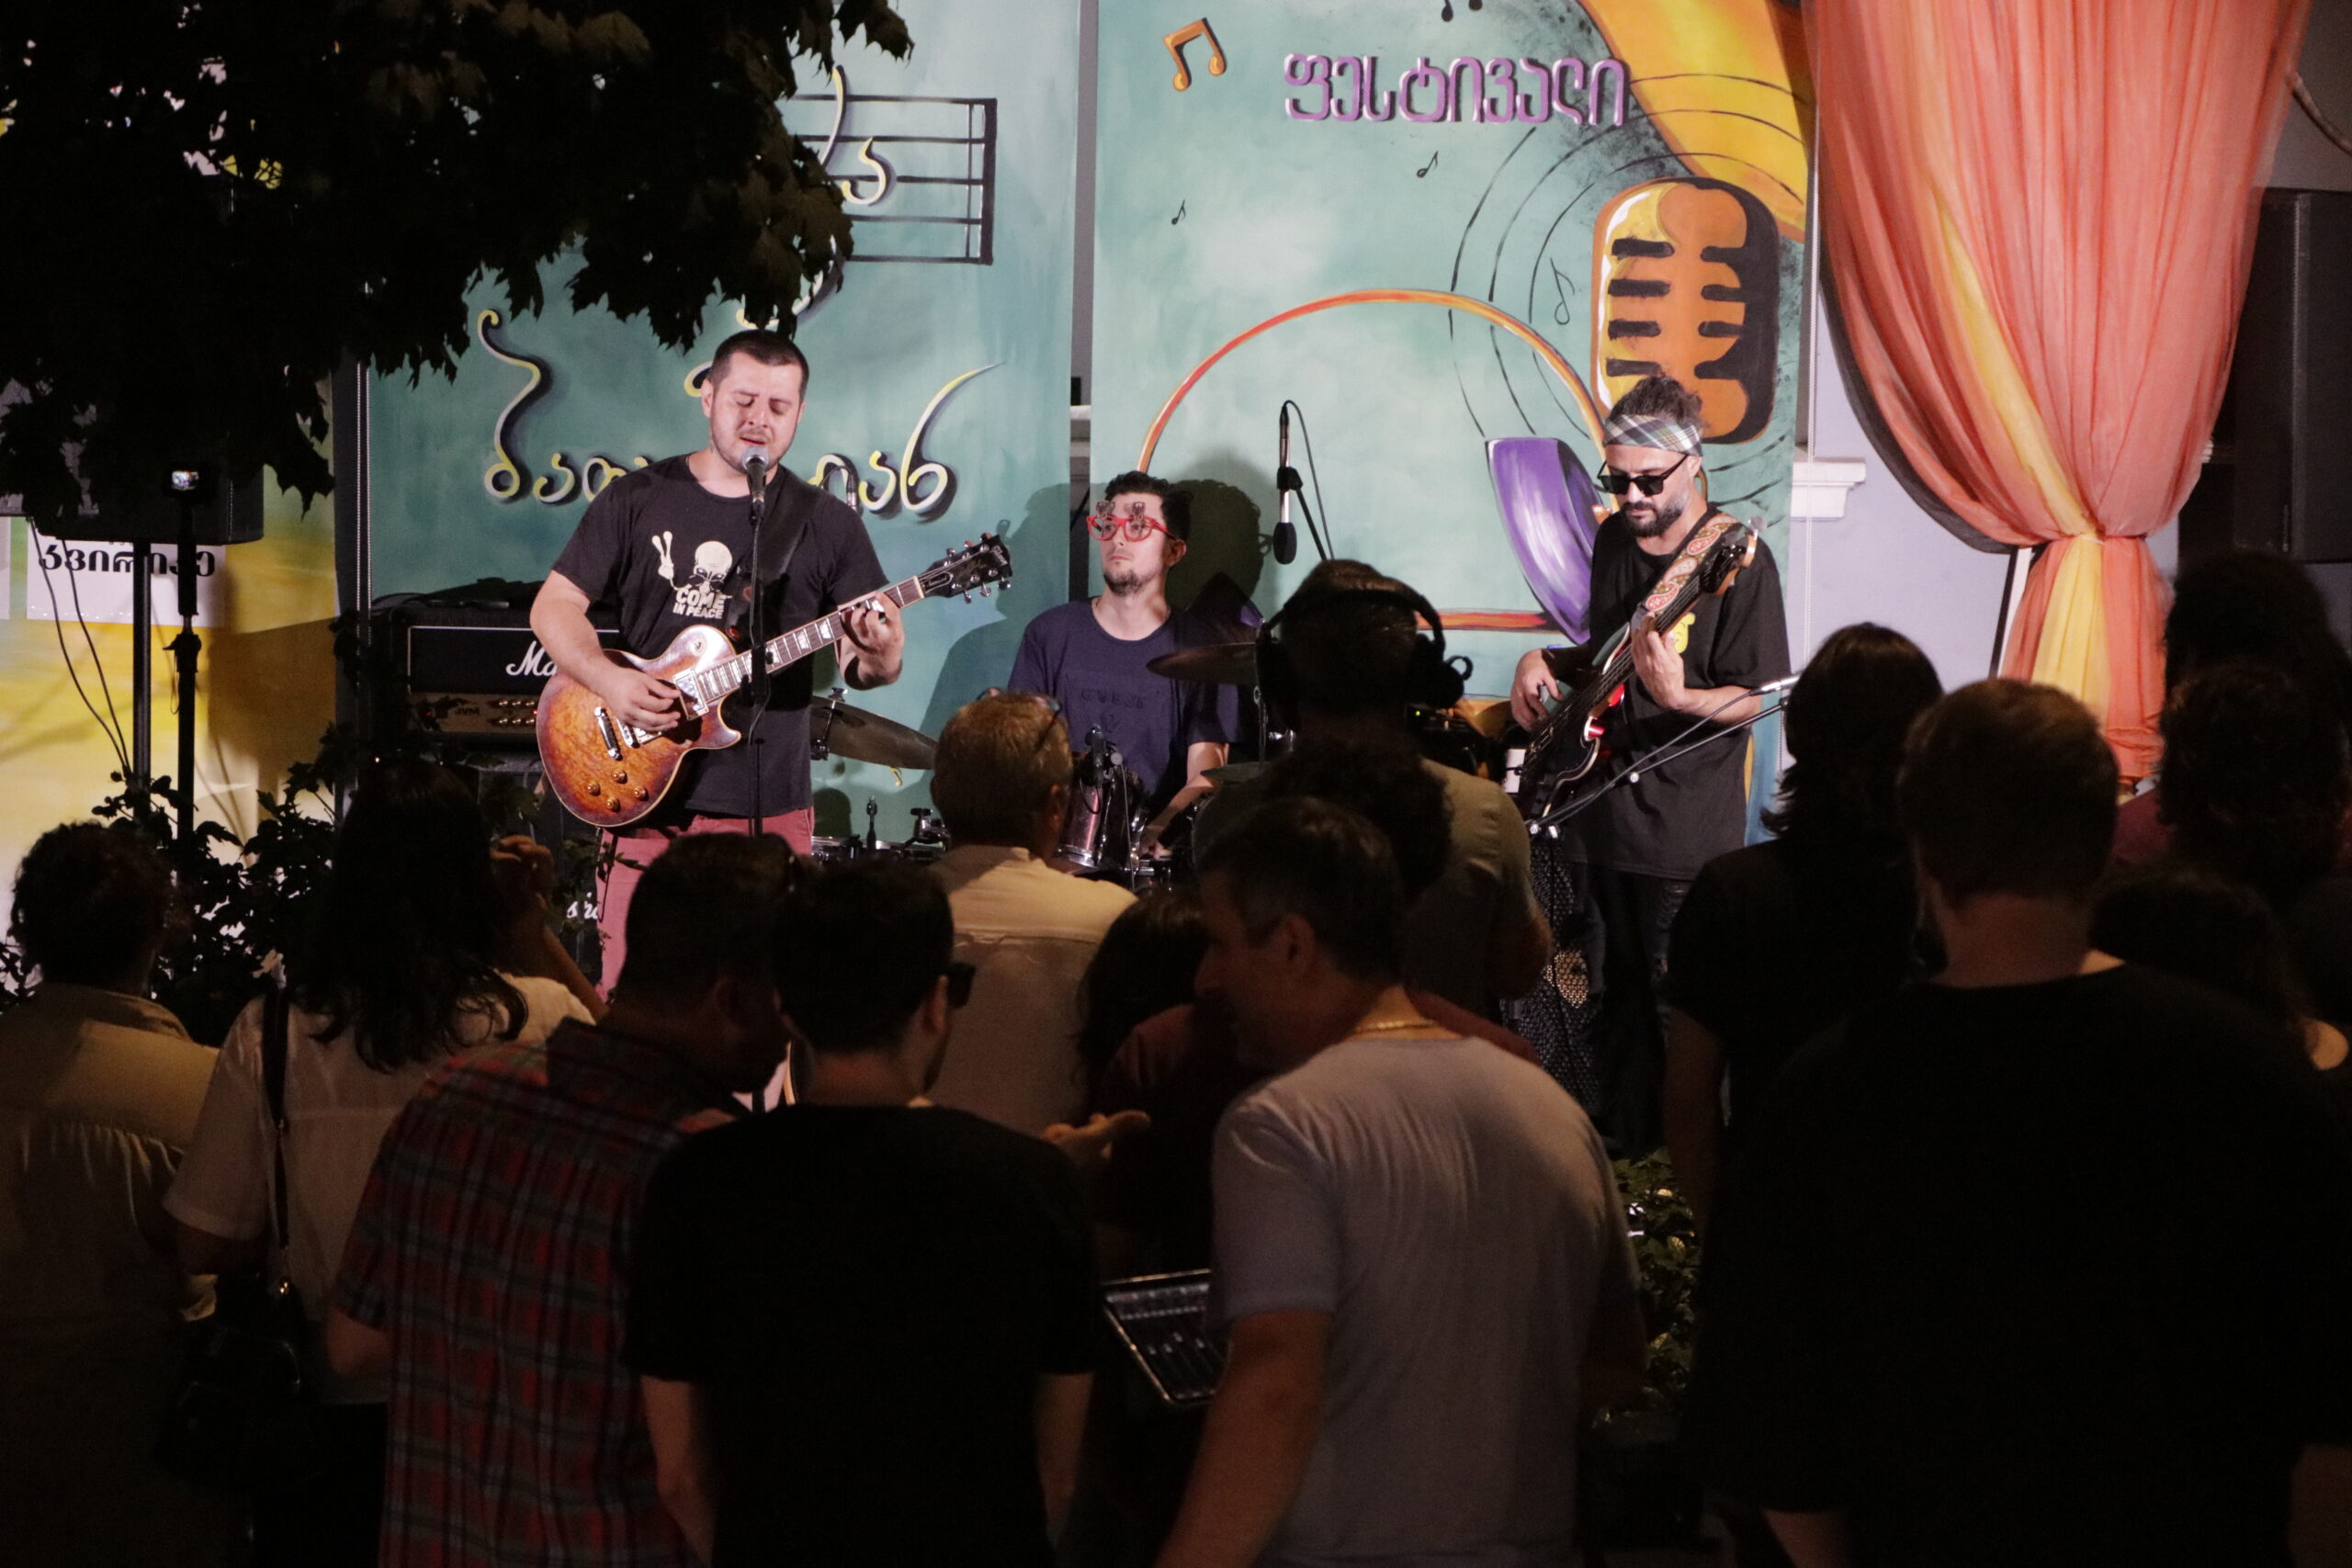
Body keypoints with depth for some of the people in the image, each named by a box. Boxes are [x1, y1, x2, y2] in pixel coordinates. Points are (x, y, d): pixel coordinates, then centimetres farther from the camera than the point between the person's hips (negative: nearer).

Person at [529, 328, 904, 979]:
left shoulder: (827, 525, 5)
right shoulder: (638, 500, 6)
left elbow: (860, 661, 3)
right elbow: (554, 606, 6)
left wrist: (878, 658, -21)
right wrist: (609, 680, -12)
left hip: (768, 808, 0)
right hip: (647, 801, 0)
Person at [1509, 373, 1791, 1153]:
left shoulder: (1736, 558, -13)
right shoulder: (1614, 539, 9)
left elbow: (1758, 697, -13)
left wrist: (1679, 697, -30)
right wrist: (1546, 662, 5)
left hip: (1685, 827, -7)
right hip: (1598, 813, 7)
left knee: (1682, 1019, -1)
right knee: (1608, 1002, 15)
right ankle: (1617, 1161, 28)